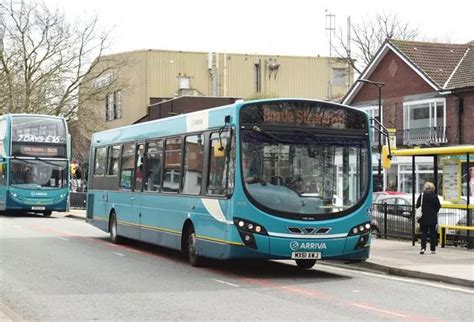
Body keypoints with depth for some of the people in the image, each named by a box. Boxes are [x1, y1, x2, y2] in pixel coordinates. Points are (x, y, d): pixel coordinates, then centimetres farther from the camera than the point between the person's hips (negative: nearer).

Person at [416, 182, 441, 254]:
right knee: (432, 233, 8)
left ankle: (423, 248, -10)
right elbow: (438, 206, -4)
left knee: (424, 233, 5)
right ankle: (433, 249, 10)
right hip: (433, 218, 0)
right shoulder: (435, 196, -6)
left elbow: (417, 205, -6)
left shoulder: (422, 195, -7)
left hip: (423, 218, 0)